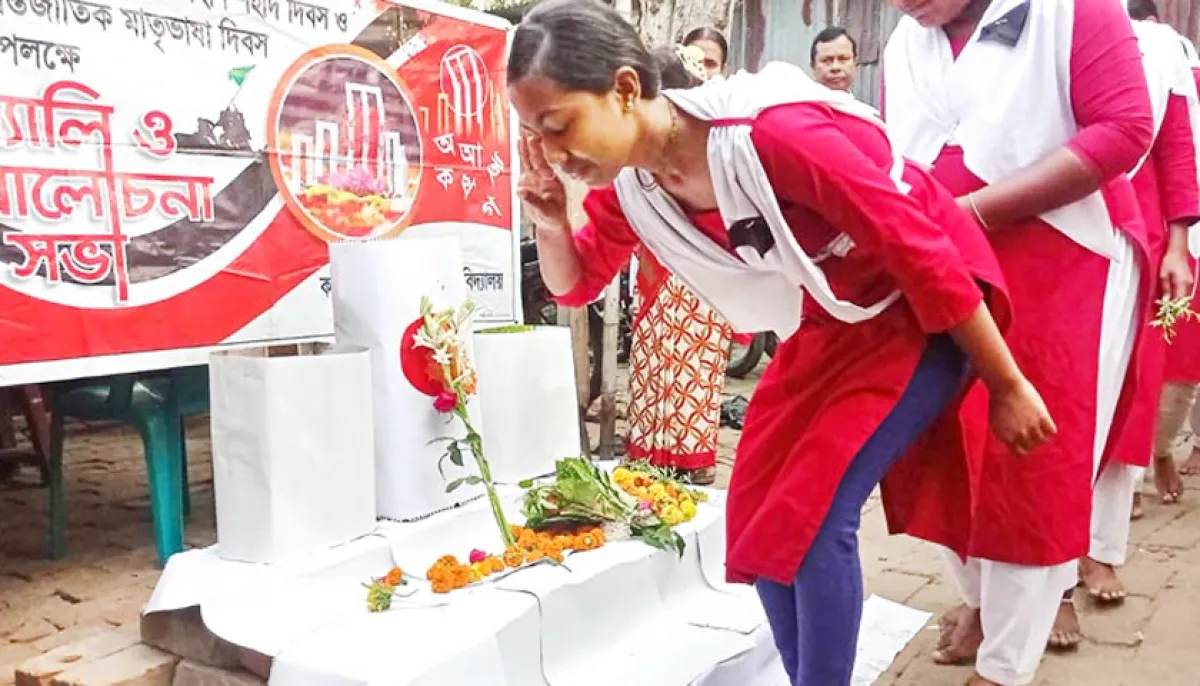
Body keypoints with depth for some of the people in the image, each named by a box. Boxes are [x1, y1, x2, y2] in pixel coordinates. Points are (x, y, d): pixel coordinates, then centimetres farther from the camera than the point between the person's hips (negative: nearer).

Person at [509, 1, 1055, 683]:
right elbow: (576, 282, 5)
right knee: (759, 514, 5)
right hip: (830, 324, 7)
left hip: (924, 310, -7)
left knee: (817, 511, -15)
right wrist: (551, 224, -19)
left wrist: (1007, 385, -15)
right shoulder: (628, 183, -11)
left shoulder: (775, 133, -34)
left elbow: (925, 254, -25)